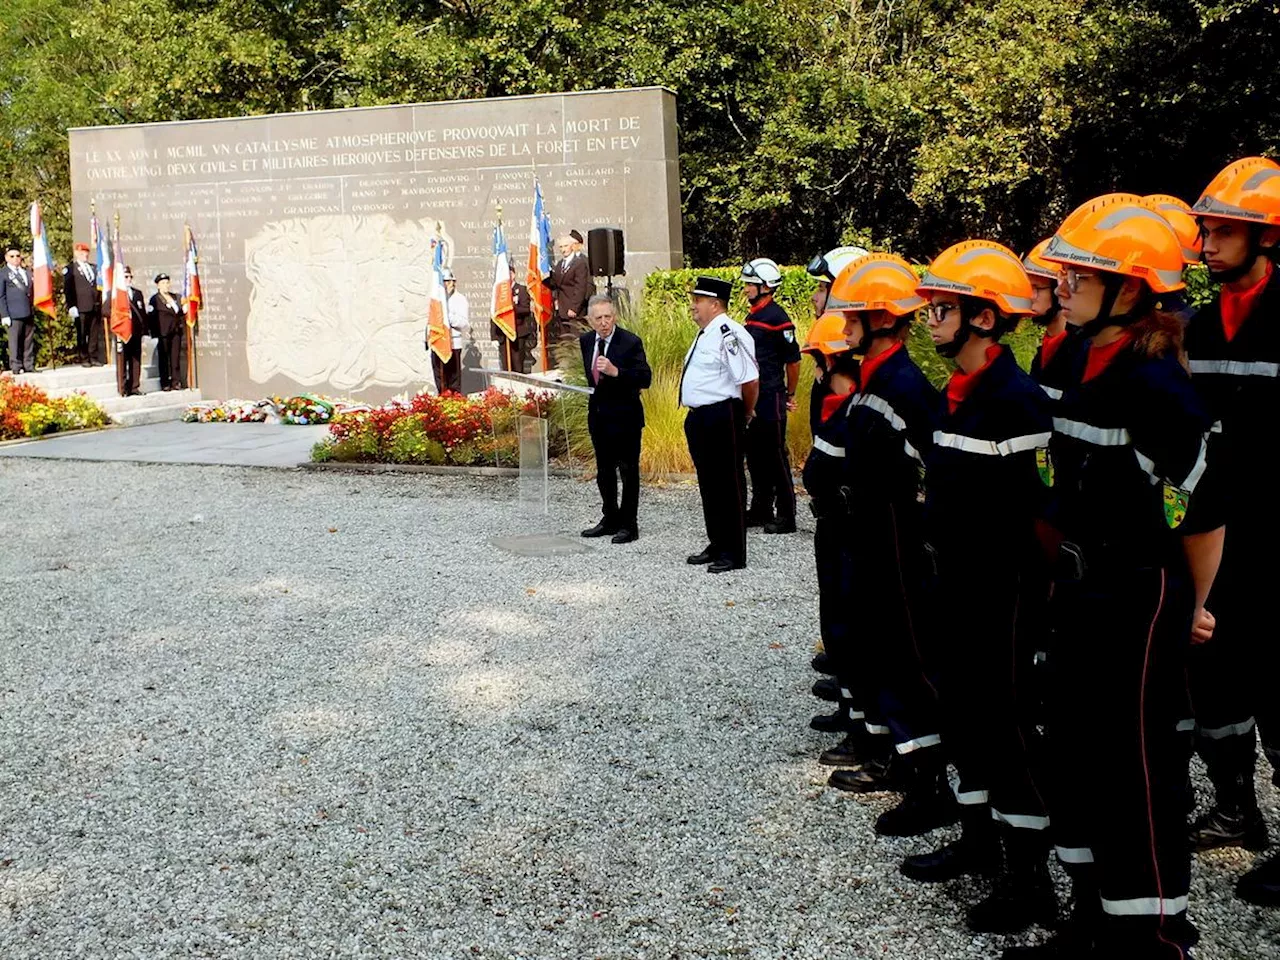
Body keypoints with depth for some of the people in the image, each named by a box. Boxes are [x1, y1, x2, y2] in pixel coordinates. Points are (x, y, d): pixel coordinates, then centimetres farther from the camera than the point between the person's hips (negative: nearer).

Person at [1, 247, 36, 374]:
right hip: (14, 315, -5)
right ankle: (16, 367, 1)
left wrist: (33, 310, 11)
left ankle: (29, 366, 11)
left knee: (29, 341, 7)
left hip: (29, 313, 5)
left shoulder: (27, 272, 19)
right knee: (15, 342, -3)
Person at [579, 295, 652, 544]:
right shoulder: (586, 341, 5)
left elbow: (645, 378, -22)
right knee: (604, 472, 16)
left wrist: (615, 371, -33)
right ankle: (610, 519, 29)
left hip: (624, 417, -7)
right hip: (598, 416, 7)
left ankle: (628, 524, 9)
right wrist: (592, 390, 14)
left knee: (628, 472, 1)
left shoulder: (630, 342, -15)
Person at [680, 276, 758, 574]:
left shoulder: (729, 334, -18)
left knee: (729, 485, -1)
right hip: (700, 418, 10)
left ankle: (733, 554, 7)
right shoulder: (706, 334, 14)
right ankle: (717, 545, 30)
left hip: (722, 419, -10)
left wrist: (745, 414, -8)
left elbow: (750, 381, -22)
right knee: (708, 483, 18)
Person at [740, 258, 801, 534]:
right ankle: (760, 510, 23)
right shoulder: (752, 317, 15)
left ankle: (786, 516, 1)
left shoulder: (777, 317, -13)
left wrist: (790, 394, -3)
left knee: (775, 457, -5)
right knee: (755, 455, 13)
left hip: (770, 399, -9)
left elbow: (793, 360, -11)